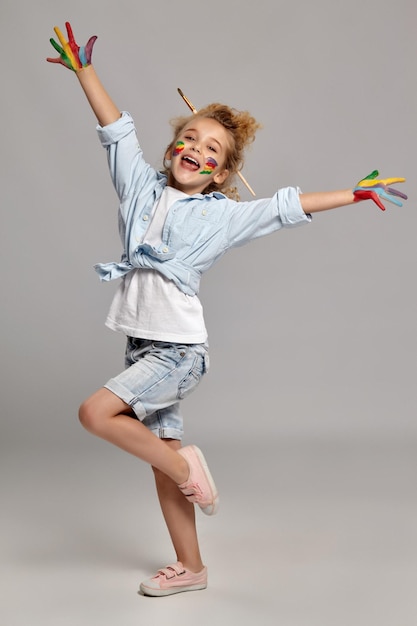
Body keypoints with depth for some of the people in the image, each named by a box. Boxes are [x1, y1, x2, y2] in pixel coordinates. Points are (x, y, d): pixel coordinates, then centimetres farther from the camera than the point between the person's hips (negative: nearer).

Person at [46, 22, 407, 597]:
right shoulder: (142, 188, 10)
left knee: (96, 412, -22)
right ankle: (190, 568, 23)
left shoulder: (223, 214, 1)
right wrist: (83, 70, 15)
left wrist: (356, 193, 0)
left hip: (181, 350, -5)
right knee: (162, 458, 9)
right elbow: (117, 130, 13)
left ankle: (187, 468, -1)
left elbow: (286, 207, 2)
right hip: (143, 348, 5)